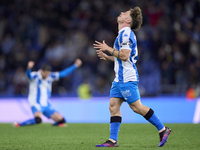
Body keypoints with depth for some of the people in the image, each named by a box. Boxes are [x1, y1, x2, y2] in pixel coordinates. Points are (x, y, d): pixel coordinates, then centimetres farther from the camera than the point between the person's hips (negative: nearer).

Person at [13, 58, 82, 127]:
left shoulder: (50, 76, 6)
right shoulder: (35, 76, -11)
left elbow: (64, 73, 11)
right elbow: (29, 75, -34)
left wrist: (75, 65, 6)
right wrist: (29, 68, -58)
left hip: (46, 105, 7)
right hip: (36, 105, -7)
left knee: (61, 120, -2)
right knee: (38, 119, -37)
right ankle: (19, 124, -22)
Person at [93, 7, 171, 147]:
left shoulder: (126, 33, -13)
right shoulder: (123, 34, 19)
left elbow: (125, 56, -21)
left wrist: (108, 49, -14)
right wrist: (107, 57, 18)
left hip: (127, 79, -10)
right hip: (120, 78, 10)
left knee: (137, 107, -7)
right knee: (113, 106, 2)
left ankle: (163, 129, 3)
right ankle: (112, 140, 0)